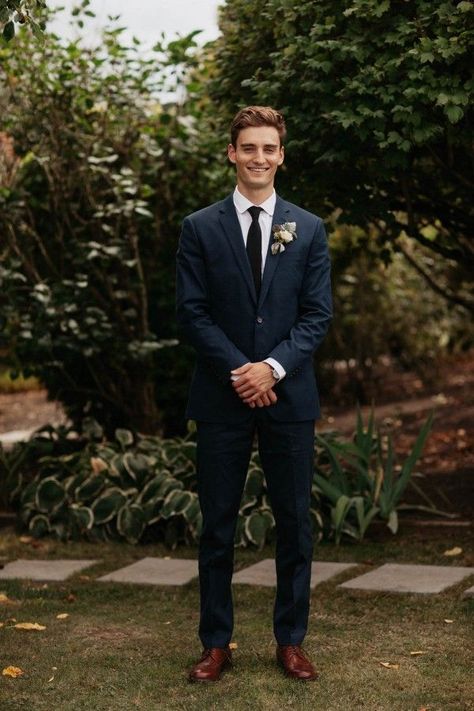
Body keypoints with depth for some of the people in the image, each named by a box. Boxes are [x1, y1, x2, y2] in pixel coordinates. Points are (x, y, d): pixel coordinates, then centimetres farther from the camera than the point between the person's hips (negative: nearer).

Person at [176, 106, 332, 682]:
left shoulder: (308, 229, 6)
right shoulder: (200, 228, 3)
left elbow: (317, 314, 2)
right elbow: (192, 313, -2)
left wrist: (274, 366, -13)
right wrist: (239, 371, -13)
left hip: (289, 396, 1)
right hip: (222, 397, -1)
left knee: (294, 524, 6)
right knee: (217, 526, 5)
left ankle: (290, 641, 18)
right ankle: (216, 643, 16)